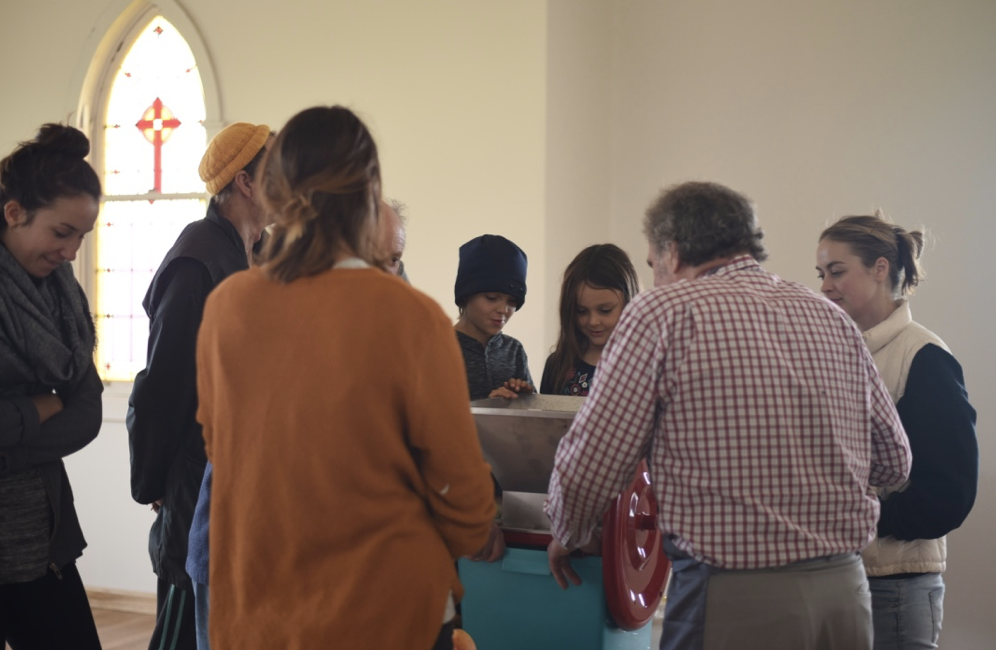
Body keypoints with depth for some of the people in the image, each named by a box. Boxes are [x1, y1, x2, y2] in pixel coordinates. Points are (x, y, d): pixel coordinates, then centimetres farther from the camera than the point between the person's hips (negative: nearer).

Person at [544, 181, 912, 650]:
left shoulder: (662, 311, -7)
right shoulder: (834, 320, 9)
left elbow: (590, 462, -8)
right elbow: (893, 461, 15)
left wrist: (567, 536, 12)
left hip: (734, 598, -5)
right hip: (846, 590, 6)